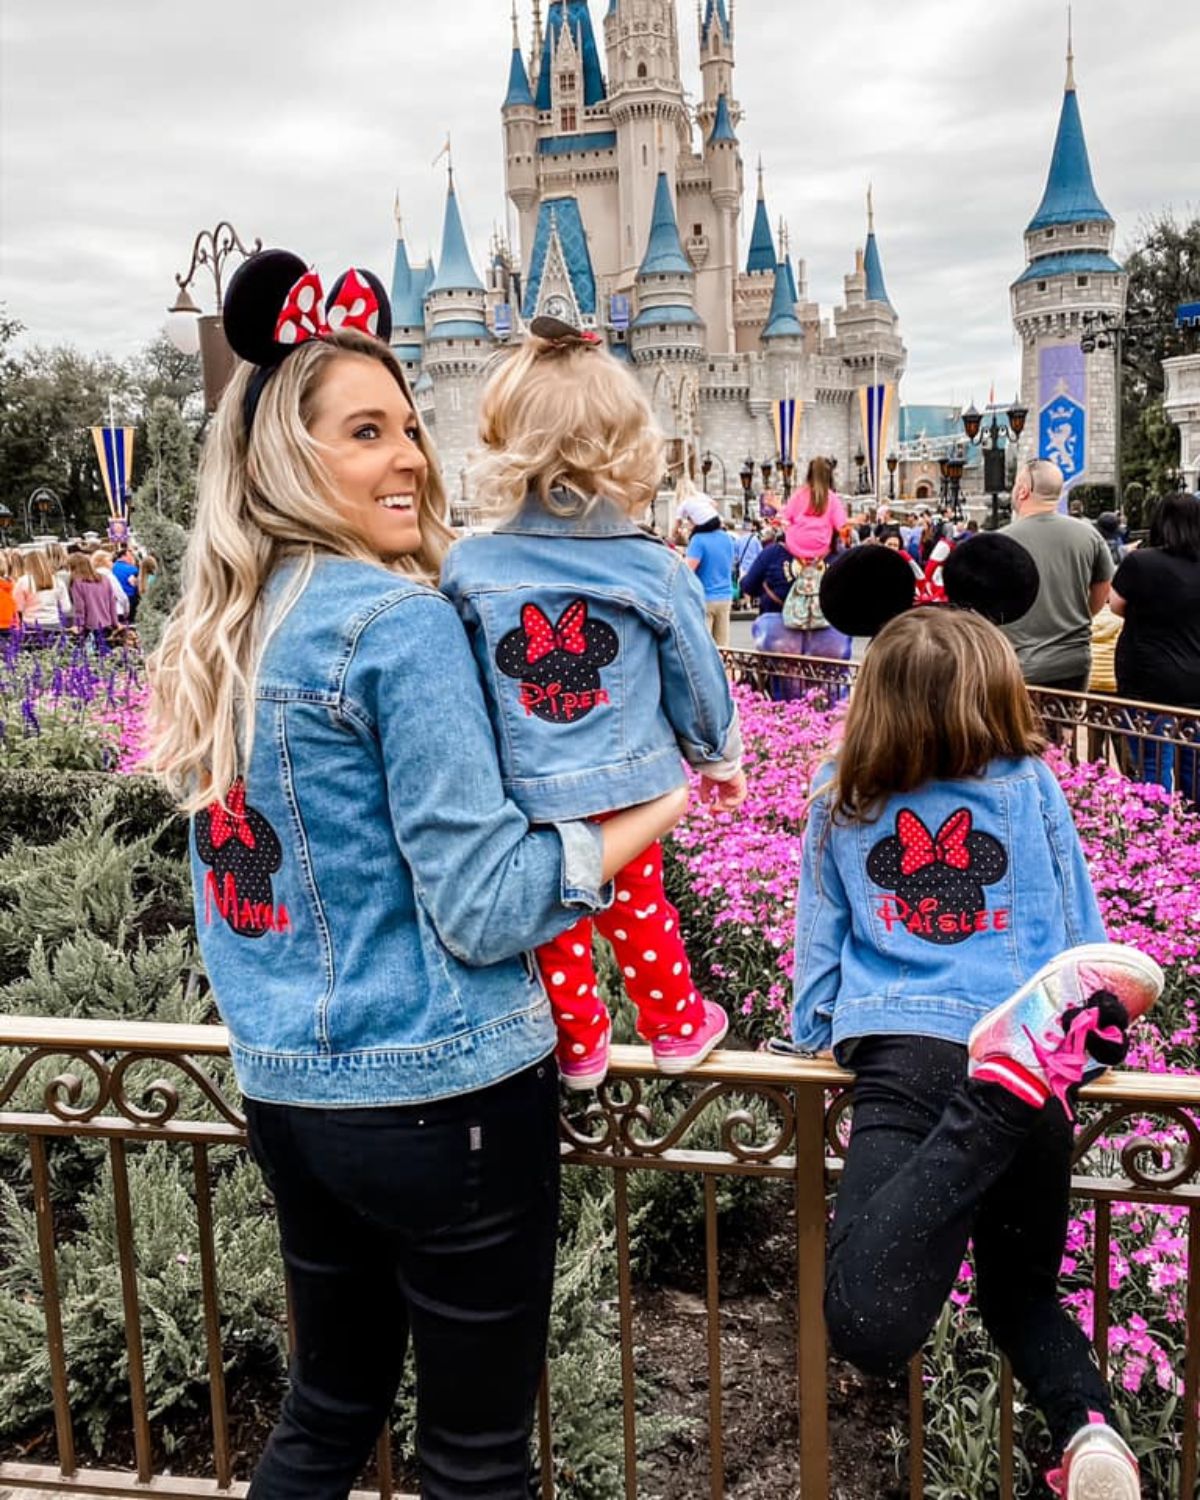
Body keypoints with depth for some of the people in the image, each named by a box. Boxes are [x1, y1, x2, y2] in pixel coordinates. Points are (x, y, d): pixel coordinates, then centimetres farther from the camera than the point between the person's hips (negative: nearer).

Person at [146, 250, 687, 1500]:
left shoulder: (215, 633, 8)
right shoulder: (399, 622, -17)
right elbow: (481, 908, -18)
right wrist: (646, 816, -7)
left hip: (283, 1089, 8)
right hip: (441, 1097, -8)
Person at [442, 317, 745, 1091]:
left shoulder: (467, 567, -10)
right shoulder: (654, 570, -10)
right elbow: (697, 681, 1)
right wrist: (721, 760, 19)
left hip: (525, 794, 0)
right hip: (626, 783, 1)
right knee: (639, 908, 21)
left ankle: (579, 1045, 34)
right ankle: (676, 1025, 39)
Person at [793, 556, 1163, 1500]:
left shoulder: (839, 800, 14)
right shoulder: (1032, 785, 12)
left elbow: (820, 949, 18)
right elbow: (1082, 933, 19)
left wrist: (818, 1035, 35)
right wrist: (1089, 1030, 37)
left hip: (903, 1053, -2)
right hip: (1049, 1040, 2)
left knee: (868, 1330, -19)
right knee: (1018, 1286, 26)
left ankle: (1014, 1081, -32)